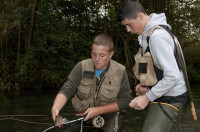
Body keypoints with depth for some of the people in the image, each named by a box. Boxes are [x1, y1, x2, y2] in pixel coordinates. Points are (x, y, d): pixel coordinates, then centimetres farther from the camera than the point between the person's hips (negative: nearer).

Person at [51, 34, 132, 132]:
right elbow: (66, 90, -17)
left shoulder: (120, 72, -14)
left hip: (109, 117, -1)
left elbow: (125, 100, -13)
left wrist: (99, 110, -22)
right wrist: (55, 108, -37)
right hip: (84, 117, 2)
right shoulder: (81, 67, -12)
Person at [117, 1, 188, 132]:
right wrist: (146, 85, 2)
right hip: (164, 96, 10)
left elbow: (173, 76, -26)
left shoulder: (158, 36, -23)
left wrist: (147, 97, -20)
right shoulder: (149, 33, 6)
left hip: (169, 99, -10)